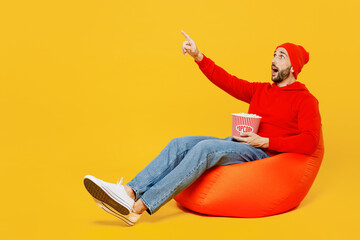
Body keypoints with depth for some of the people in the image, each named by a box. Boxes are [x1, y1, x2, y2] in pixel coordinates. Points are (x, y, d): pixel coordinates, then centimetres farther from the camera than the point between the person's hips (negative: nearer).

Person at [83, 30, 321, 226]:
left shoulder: (305, 100, 2)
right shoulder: (260, 91, 21)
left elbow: (309, 142, -11)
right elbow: (227, 81, 13)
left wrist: (264, 142, -17)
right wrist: (198, 56, 1)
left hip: (263, 153, -7)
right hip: (238, 145, 7)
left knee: (205, 148, -32)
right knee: (180, 144, -15)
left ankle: (137, 207, -40)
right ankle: (129, 191, -30)